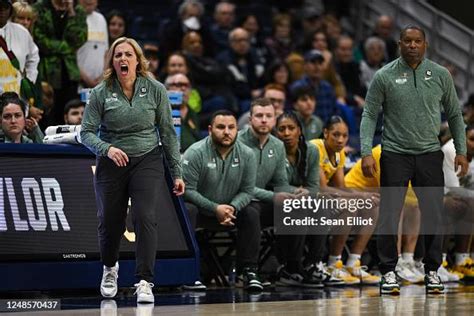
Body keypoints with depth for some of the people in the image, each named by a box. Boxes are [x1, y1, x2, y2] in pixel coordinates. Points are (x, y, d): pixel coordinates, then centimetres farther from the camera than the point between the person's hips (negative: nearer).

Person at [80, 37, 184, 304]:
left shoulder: (155, 90, -3)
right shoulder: (101, 93, -5)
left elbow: (168, 132, 2)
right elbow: (87, 132, -4)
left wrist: (177, 172, 2)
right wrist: (107, 149, -25)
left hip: (148, 161, -1)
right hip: (111, 163, 1)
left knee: (146, 218, -18)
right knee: (110, 221, 8)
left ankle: (145, 282, -14)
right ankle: (110, 268, 40)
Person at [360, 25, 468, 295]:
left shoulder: (440, 75, 3)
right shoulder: (385, 77, -3)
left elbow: (454, 114, 11)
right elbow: (369, 115, -2)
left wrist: (461, 151, 6)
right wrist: (367, 152, -12)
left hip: (430, 154, 2)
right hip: (395, 154, -2)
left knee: (433, 214, 4)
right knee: (389, 215, -3)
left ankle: (432, 270, 15)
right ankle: (389, 272, 6)